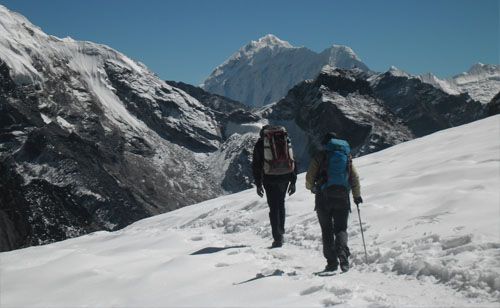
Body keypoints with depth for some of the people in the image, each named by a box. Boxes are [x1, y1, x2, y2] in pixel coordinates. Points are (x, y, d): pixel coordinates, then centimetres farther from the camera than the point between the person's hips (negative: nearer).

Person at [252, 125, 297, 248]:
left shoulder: (260, 143, 5)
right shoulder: (286, 139, 14)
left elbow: (256, 165, 2)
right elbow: (293, 161, 13)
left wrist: (258, 184, 6)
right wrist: (293, 182, 14)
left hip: (270, 178, -3)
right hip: (285, 177, 3)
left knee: (274, 207, 1)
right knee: (281, 203, 22)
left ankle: (277, 238, -4)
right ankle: (281, 231, 25)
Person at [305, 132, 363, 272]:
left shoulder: (320, 156, 0)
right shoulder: (347, 156, 10)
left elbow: (309, 176, 0)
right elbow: (355, 178, 10)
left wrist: (311, 187, 22)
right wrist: (357, 195, 22)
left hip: (324, 197, -2)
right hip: (342, 197, 2)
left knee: (327, 230, 9)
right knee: (341, 229, 6)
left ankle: (332, 261, 3)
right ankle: (342, 254, -20)